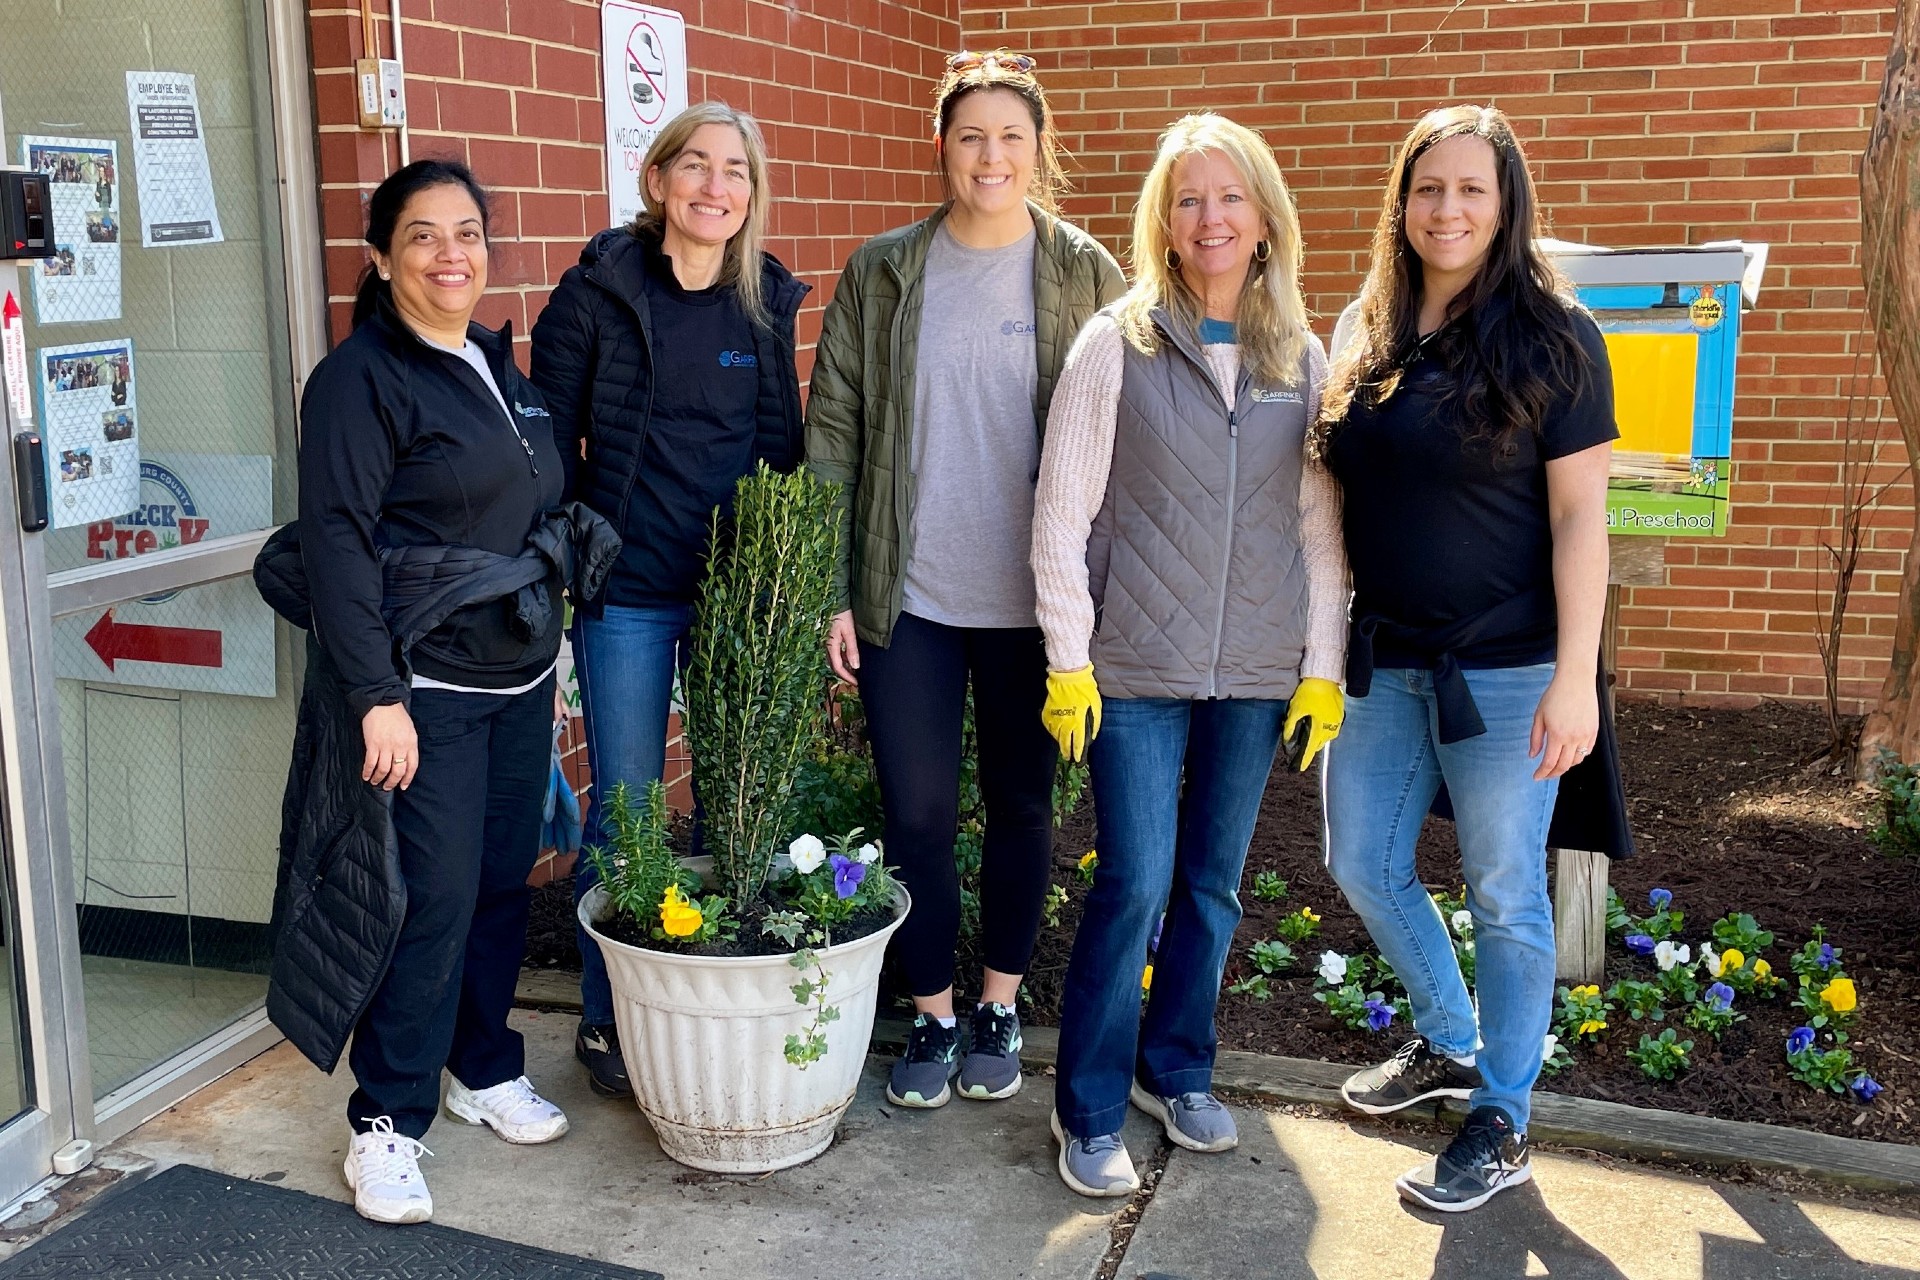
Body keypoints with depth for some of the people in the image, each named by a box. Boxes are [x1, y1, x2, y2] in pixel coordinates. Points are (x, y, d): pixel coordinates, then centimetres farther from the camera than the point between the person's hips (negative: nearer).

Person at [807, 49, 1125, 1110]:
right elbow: (833, 431, 3)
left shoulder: (1086, 276, -1)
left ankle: (1000, 1006, 31)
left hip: (1033, 601, 0)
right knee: (916, 812, 5)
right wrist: (833, 591, -2)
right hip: (908, 597, 1)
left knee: (1020, 804, 12)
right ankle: (932, 1015, 24)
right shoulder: (881, 273, 2)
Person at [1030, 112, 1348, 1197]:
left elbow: (1323, 524, 7)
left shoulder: (1304, 358, 5)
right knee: (1135, 883, -4)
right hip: (1137, 667, -3)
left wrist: (1325, 666, 4)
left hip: (1257, 672, 3)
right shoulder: (1117, 345, -4)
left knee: (1214, 883, 12)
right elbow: (1062, 515, -4)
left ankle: (1178, 1069, 32)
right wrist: (1069, 661, -7)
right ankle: (1092, 1112, 12)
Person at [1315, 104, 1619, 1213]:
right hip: (1385, 662, 6)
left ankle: (1502, 1125, 22)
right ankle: (1450, 1045, 39)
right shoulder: (1367, 336, 5)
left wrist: (1575, 677, -16)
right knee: (1363, 863, 14)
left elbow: (1579, 516, -11)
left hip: (1505, 672, -6)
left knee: (1504, 895, 5)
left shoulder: (1553, 338, -9)